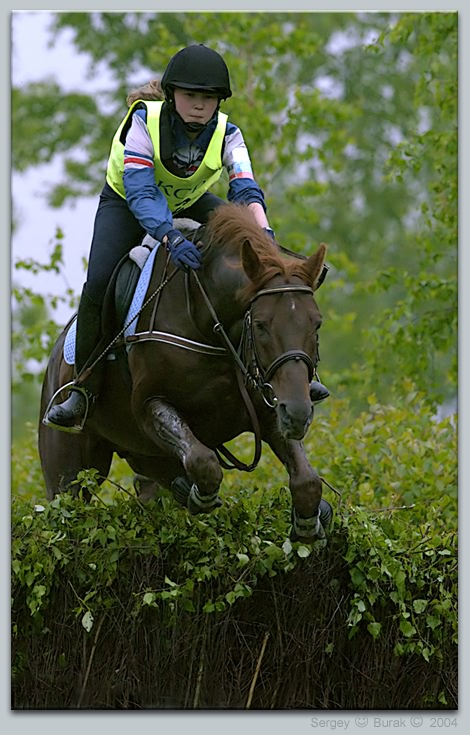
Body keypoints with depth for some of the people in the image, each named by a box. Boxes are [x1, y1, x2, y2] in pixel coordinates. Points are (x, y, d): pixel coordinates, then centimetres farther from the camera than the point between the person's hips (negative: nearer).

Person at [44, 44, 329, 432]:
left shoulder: (227, 134, -23)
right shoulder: (144, 121, -32)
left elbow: (246, 189, -34)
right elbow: (139, 192, -40)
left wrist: (264, 234, -55)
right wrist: (170, 237, -57)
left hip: (191, 204, 3)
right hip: (127, 203, -3)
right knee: (98, 283, -27)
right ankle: (85, 388, -10)